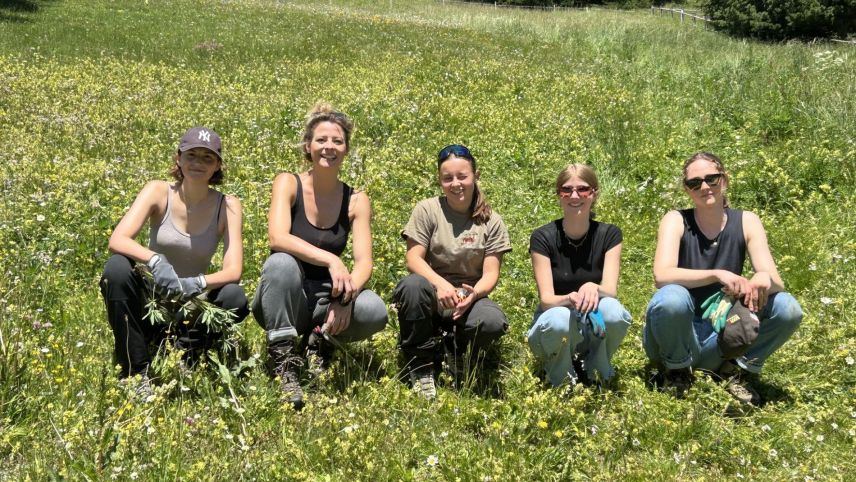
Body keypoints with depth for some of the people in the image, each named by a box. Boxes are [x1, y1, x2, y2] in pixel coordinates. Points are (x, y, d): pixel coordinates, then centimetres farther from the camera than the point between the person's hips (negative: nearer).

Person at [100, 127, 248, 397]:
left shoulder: (227, 206, -6)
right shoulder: (159, 192, -8)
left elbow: (234, 271, -14)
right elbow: (117, 240, -21)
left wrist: (198, 283, -34)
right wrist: (155, 260, -40)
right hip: (152, 299, 0)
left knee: (235, 298, -28)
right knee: (117, 268, -30)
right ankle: (136, 374, -21)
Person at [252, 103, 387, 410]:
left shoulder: (356, 200, -2)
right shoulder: (289, 183, -9)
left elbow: (364, 262, -12)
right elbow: (277, 238, -26)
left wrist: (347, 295, -33)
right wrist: (331, 260, -39)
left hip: (326, 297, 2)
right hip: (281, 303, -2)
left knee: (375, 311, -28)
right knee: (281, 263, -35)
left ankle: (321, 342, 3)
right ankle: (285, 363, -23)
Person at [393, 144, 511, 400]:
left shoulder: (491, 221, 4)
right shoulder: (427, 210, 0)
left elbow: (490, 274, -3)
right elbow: (414, 258, -9)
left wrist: (474, 293, -26)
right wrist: (440, 283, -28)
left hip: (469, 297, 1)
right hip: (431, 299, -1)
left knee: (494, 322, -33)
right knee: (413, 286, -37)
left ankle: (457, 350, 6)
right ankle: (421, 369, -15)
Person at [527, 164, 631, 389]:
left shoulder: (609, 234, -7)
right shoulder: (543, 238, -13)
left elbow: (610, 289, -16)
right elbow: (546, 299, -18)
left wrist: (594, 288, -41)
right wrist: (570, 299, -41)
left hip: (594, 328, 1)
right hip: (554, 319, -1)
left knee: (613, 312, -33)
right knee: (559, 320, -37)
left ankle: (598, 367, -2)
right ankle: (559, 375, -4)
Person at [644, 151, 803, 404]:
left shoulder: (746, 222, -3)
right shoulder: (676, 220, -10)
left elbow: (776, 282, -12)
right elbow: (662, 275, -26)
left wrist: (764, 279, -37)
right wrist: (717, 274, -39)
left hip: (723, 337, 2)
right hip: (677, 335, -2)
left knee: (787, 308, -20)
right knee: (672, 297, -34)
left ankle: (736, 369, 2)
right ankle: (677, 370, -6)